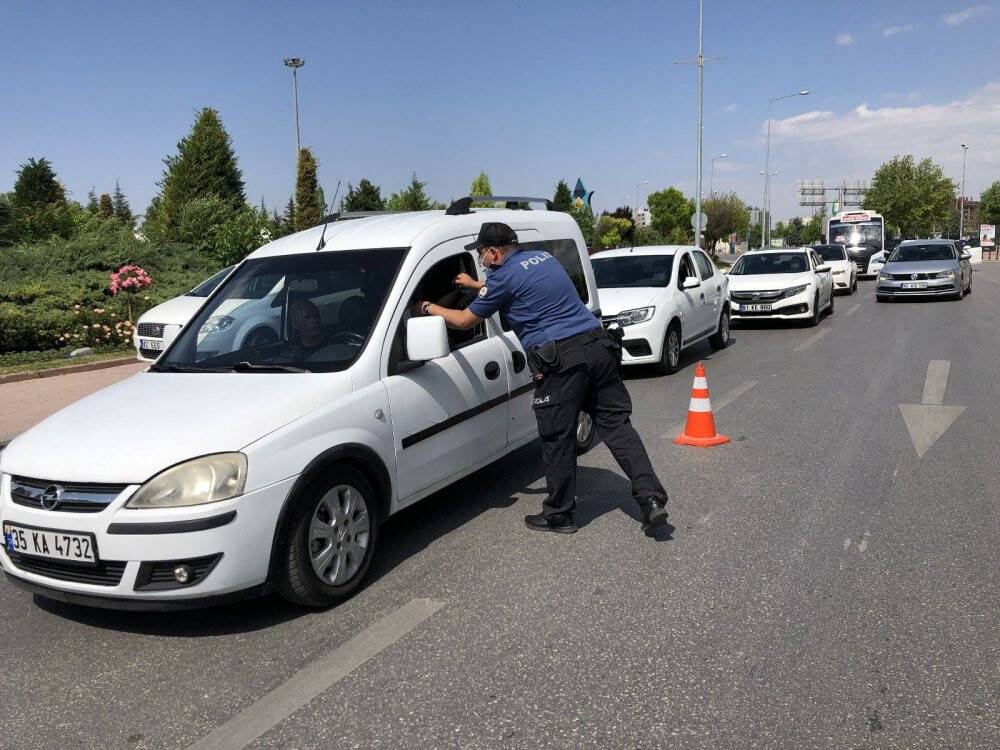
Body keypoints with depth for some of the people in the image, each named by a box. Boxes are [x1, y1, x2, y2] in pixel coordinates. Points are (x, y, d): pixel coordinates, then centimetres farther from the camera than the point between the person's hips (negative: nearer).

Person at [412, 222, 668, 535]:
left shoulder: (505, 275, -3)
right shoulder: (543, 257, 20)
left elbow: (464, 321, 6)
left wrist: (427, 308, 22)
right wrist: (476, 285, 48)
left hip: (561, 361, -8)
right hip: (599, 345, 8)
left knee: (558, 440, 4)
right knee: (616, 424, 8)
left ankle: (559, 515, 16)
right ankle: (652, 499, 3)